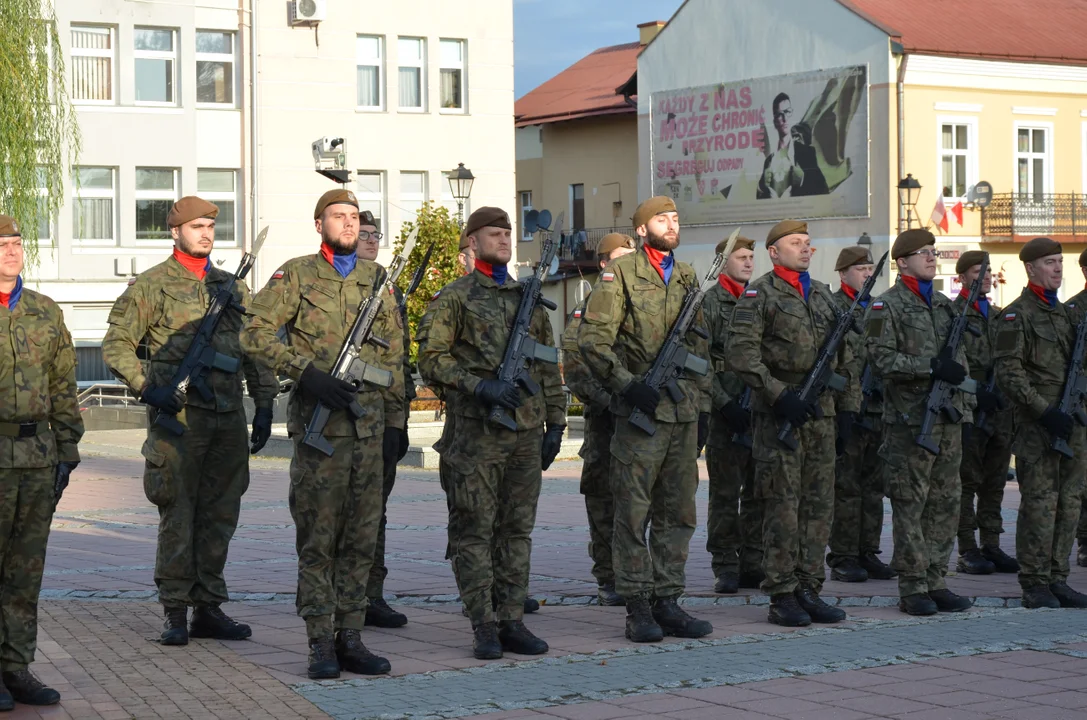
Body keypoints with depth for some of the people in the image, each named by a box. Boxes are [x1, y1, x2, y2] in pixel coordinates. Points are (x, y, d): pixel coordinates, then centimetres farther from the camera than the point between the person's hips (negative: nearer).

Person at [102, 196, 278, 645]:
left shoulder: (233, 288, 16)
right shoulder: (150, 286, 1)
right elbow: (116, 346, -1)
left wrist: (264, 406, 11)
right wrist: (147, 388, -13)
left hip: (229, 419, 5)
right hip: (177, 414, -5)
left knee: (220, 515, 7)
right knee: (177, 515, -2)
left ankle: (209, 608, 15)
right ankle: (175, 613, 4)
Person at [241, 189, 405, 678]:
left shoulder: (376, 278, 13)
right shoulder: (297, 275, 0)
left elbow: (393, 356, 16)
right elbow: (255, 334, -7)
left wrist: (395, 421, 11)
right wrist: (307, 373, -17)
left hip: (370, 427, 4)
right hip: (319, 426, -4)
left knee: (361, 538, 6)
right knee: (318, 539, -1)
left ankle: (351, 638, 13)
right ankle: (321, 644, 4)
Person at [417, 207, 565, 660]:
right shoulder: (454, 299, 0)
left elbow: (548, 365, 19)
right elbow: (432, 360, -7)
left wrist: (555, 422, 13)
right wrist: (480, 387, -18)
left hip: (526, 431, 5)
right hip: (477, 431, -5)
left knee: (518, 528, 7)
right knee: (475, 529, -4)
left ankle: (512, 621, 12)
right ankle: (484, 627, 0)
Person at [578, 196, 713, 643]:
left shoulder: (687, 278, 16)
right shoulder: (620, 274, -3)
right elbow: (593, 339, -10)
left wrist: (703, 406, 16)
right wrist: (627, 384, -17)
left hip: (684, 413, 6)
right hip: (639, 413, -6)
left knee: (678, 514, 8)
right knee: (634, 514, -2)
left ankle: (667, 602, 15)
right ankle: (638, 609, 3)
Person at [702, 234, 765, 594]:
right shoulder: (709, 303, -2)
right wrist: (724, 403, -16)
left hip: (762, 411, 5)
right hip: (726, 413, -5)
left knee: (759, 490, 7)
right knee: (725, 492, -1)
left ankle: (753, 564, 14)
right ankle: (726, 567, 4)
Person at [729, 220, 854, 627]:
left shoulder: (823, 295, 18)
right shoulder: (759, 295, -3)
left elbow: (843, 356, 21)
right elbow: (742, 354, -13)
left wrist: (850, 405, 14)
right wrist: (779, 395, -19)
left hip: (821, 413, 6)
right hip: (778, 415, -6)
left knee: (819, 505, 6)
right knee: (782, 506, -5)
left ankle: (809, 590, 12)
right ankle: (782, 597, -1)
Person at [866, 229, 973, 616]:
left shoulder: (945, 305, 17)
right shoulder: (888, 306, -4)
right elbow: (881, 357, -15)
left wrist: (957, 374, 8)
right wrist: (931, 367, -20)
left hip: (948, 418, 7)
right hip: (910, 420, -7)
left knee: (946, 502, 7)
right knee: (910, 504, -4)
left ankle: (935, 581, 14)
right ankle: (912, 588, 0)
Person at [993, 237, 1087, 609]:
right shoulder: (1017, 315, -6)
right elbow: (1008, 372, -14)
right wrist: (1045, 411, -20)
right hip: (1037, 425, -7)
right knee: (1039, 504, -7)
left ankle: (1057, 579, 13)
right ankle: (1035, 585, -2)